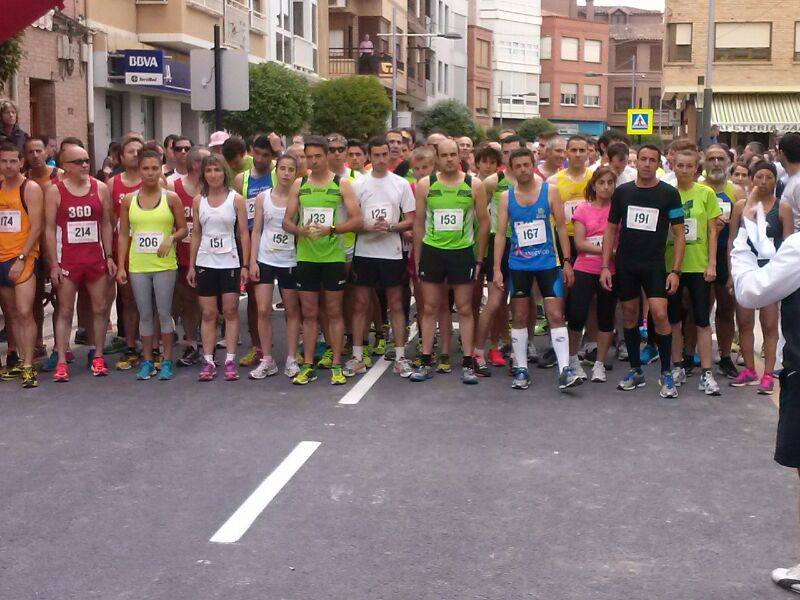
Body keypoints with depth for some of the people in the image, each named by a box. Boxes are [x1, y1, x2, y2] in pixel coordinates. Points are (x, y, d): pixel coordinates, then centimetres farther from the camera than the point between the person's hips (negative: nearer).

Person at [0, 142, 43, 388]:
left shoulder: (30, 188, -5)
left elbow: (36, 227, -10)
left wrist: (21, 259, -15)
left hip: (23, 258, -6)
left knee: (24, 313, -12)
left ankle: (28, 367, -11)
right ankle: (23, 362, 16)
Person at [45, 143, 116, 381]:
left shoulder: (100, 188, 5)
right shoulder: (55, 191, -3)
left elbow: (106, 224, 9)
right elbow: (50, 229, -4)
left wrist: (109, 256, 3)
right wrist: (54, 264, -8)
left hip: (96, 259, 3)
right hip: (67, 260, -3)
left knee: (99, 309, 6)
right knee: (64, 311, 0)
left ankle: (98, 357, 17)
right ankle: (61, 362, 2)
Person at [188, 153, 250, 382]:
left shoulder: (236, 199, -1)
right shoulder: (198, 201, 7)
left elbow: (244, 234, -1)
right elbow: (196, 234, 10)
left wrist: (245, 265, -7)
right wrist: (191, 266, 6)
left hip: (230, 262, -2)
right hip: (205, 262, 2)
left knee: (230, 311, -1)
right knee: (208, 313, 3)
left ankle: (230, 360, 3)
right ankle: (208, 361, 6)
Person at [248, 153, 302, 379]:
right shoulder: (263, 197, 3)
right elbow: (256, 231, 5)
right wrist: (252, 261, -3)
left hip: (290, 261, -1)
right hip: (265, 259, 1)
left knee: (292, 311, 6)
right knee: (263, 310, -4)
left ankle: (291, 359, 14)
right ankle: (267, 360, 6)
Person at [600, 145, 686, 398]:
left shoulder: (669, 194, -2)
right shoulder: (622, 192, 4)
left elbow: (679, 234, -1)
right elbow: (611, 229, 9)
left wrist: (675, 271, -9)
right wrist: (605, 266, 2)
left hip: (654, 265, -3)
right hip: (625, 265, 3)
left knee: (660, 314, -13)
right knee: (629, 315, 8)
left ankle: (667, 375, -2)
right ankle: (635, 371, 21)